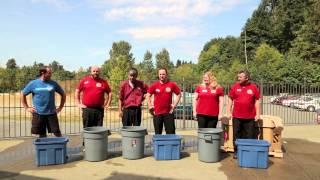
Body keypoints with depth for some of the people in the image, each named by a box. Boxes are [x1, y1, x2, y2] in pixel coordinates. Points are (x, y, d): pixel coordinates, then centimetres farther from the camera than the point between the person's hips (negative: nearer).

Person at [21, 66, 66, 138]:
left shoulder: (53, 83, 1)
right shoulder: (33, 83, 0)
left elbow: (63, 94, 11)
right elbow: (23, 94, 11)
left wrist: (60, 107, 5)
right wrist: (27, 108, 5)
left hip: (51, 113, 0)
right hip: (38, 114, 0)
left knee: (57, 133, -1)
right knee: (42, 135, 9)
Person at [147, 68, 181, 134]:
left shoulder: (172, 84, -2)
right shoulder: (154, 85, 0)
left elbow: (179, 94, 9)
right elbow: (148, 95, 8)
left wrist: (174, 104, 1)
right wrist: (150, 106, 0)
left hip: (168, 112, -1)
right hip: (157, 113, 1)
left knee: (171, 132, 2)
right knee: (157, 133, 10)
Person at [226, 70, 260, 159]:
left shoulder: (254, 87, 0)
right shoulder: (234, 86, 2)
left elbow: (257, 101, 4)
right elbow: (230, 100, 6)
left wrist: (258, 114, 0)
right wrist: (229, 112, 1)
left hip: (250, 117, 0)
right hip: (236, 116, 1)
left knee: (249, 136, 7)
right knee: (237, 135, 8)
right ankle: (236, 151, 20)